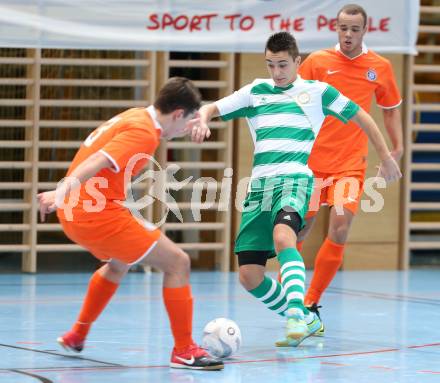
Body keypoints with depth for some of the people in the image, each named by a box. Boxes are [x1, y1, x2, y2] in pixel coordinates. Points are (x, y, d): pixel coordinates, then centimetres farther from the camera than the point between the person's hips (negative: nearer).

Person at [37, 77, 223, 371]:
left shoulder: (136, 117, 13)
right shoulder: (143, 132, -16)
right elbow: (97, 162, -29)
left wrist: (183, 128, 46)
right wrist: (62, 192, -40)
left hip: (75, 212, 10)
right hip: (99, 214, -10)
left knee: (119, 264, 37)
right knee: (177, 262, -5)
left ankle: (77, 335, 46)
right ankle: (184, 351, -1)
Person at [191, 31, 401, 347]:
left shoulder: (318, 91, 11)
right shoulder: (255, 92, 18)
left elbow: (360, 116, 20)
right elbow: (212, 109, 16)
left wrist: (386, 157, 22)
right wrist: (202, 120, -8)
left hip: (295, 178, -4)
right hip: (260, 183, 5)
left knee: (282, 236, -37)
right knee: (249, 275, -3)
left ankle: (296, 313, -46)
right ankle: (306, 321, 15)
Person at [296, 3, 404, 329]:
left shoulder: (380, 67, 5)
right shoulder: (317, 62, 1)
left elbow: (391, 108, 18)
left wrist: (397, 147, 9)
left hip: (351, 162, 0)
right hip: (312, 159, 0)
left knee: (340, 230, -14)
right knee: (300, 227, 4)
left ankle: (311, 303, -3)